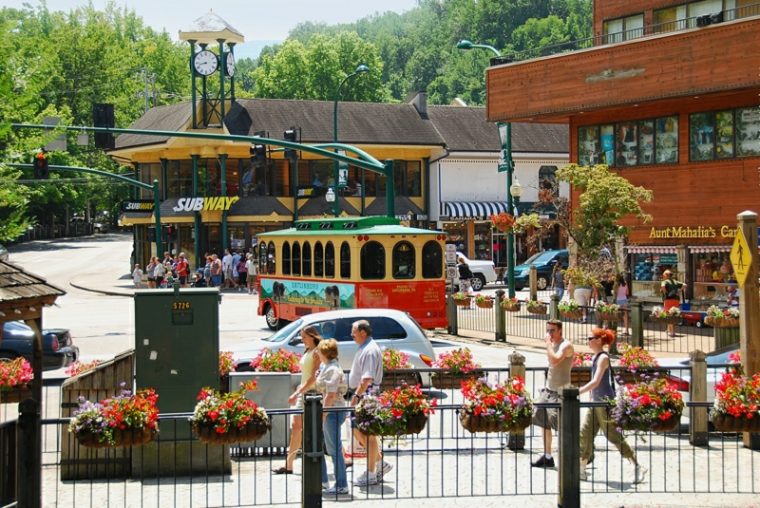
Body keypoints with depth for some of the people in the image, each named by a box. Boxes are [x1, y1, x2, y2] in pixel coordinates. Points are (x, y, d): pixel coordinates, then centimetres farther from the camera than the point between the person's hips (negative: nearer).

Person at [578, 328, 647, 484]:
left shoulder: (603, 358, -14)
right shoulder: (596, 357, 12)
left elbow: (595, 382, -22)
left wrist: (576, 392, -26)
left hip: (605, 402, -9)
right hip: (596, 402, 9)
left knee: (613, 435, -6)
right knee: (585, 433, 6)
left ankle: (637, 467, 1)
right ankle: (581, 470, 10)